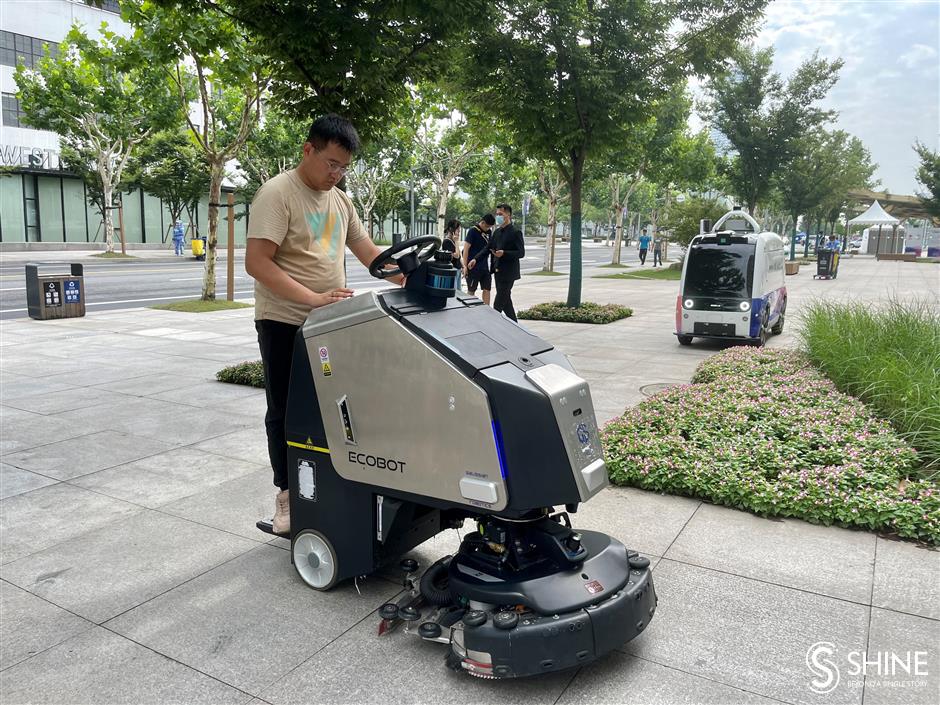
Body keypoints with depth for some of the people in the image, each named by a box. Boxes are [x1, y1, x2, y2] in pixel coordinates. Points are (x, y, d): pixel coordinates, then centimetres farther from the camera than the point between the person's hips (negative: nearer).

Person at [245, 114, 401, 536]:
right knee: (286, 412, 5)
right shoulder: (277, 193, -11)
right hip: (285, 325, -6)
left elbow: (368, 252, 15)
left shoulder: (340, 200, 12)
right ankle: (287, 495, 18)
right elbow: (256, 263, -19)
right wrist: (313, 298, -27)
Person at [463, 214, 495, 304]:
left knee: (487, 289, 3)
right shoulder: (473, 231, -9)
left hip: (485, 267, 6)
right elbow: (466, 249, -11)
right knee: (471, 291, 4)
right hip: (473, 267, -6)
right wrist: (465, 266, -14)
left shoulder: (489, 232, 9)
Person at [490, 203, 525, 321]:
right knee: (506, 301, 13)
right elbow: (489, 248, 16)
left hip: (508, 273, -8)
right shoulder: (497, 232, 12)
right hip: (498, 271, 8)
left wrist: (504, 253, -27)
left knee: (498, 304, -8)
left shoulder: (515, 232, -11)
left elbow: (521, 253, -15)